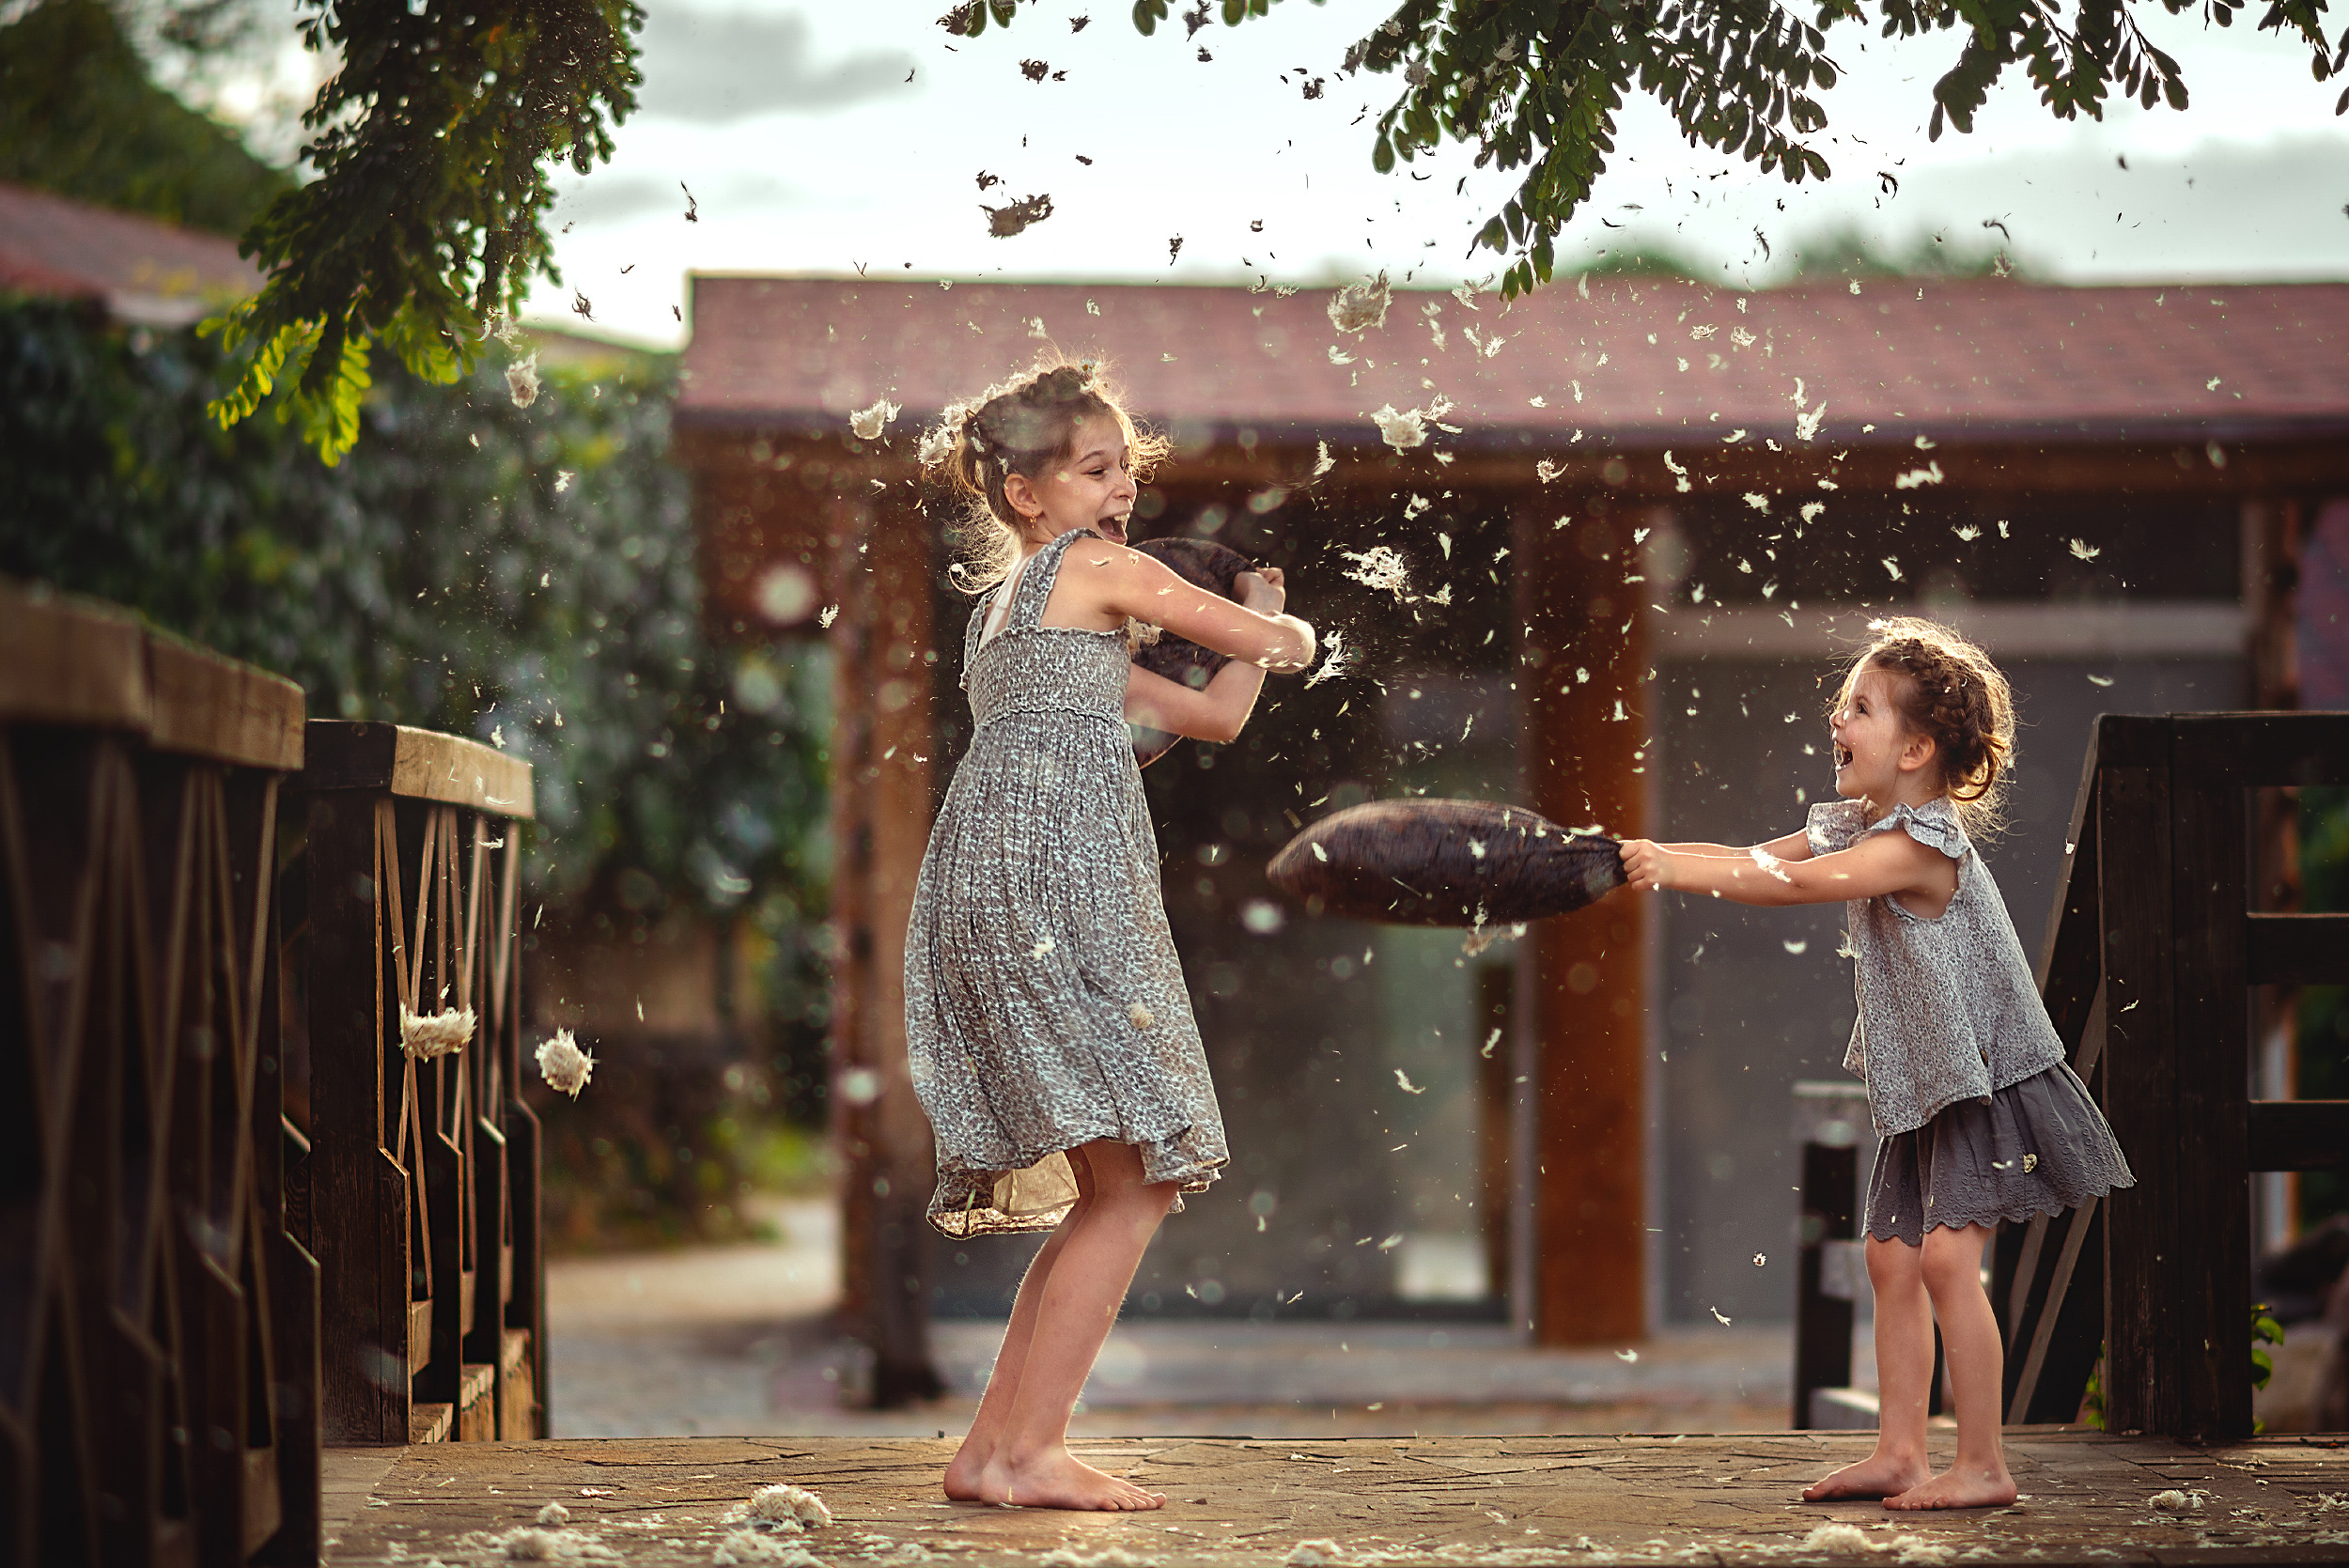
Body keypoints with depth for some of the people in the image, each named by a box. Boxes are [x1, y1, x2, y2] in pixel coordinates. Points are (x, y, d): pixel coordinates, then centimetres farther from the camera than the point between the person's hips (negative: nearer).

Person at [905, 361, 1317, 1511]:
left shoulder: (1006, 610, 30)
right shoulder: (1097, 568, 4)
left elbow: (1212, 716, 33)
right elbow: (1272, 640, 12)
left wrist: (1251, 626, 26)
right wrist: (1285, 632, 32)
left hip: (982, 893, 9)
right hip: (1051, 867, -9)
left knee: (1115, 1188, 10)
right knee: (1136, 1181, -10)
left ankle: (993, 1446, 9)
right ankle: (1030, 1449, -13)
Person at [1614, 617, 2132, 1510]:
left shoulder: (1922, 842, -22)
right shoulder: (1854, 828, 8)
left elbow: (1794, 884, -31)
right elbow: (1762, 860, 7)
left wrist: (1681, 869, -29)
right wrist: (1662, 858, -8)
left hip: (1985, 1081, -10)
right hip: (1925, 1092, 10)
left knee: (1946, 1255, -16)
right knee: (1892, 1260, 8)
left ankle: (1983, 1466, -11)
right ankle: (1899, 1453, 14)